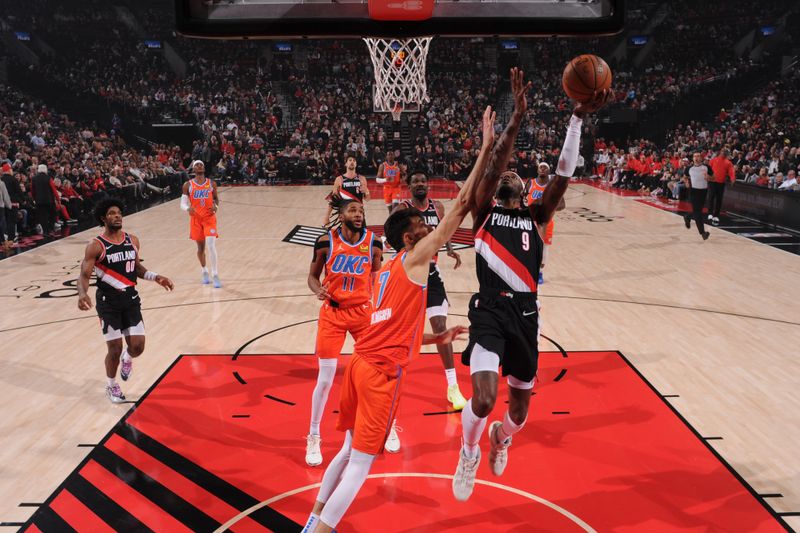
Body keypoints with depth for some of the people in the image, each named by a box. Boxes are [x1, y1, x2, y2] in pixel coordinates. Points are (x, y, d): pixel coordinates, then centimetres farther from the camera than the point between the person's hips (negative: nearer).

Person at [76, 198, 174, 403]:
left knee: (137, 346, -1)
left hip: (131, 299, 4)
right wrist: (82, 294, -33)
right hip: (108, 302, -4)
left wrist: (155, 277, 3)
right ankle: (111, 385, 27)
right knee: (115, 349, 1)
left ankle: (127, 359, 37)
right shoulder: (96, 246, -11)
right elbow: (84, 275, -14)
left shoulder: (132, 241, 4)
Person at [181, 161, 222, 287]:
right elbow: (183, 203, 0)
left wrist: (216, 206, -8)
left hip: (209, 218, -1)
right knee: (200, 247, 12)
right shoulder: (188, 185, 0)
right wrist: (188, 208, -24)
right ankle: (204, 272, 33)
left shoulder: (211, 184, 3)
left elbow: (216, 198, 15)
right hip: (196, 219, 1)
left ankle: (215, 276, -9)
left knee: (211, 245, -15)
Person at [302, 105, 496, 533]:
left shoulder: (388, 271, 19)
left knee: (349, 451, 23)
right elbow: (461, 206, -9)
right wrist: (486, 148, -7)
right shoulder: (415, 258, -4)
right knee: (361, 463, 1)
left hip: (362, 363, 9)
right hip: (382, 372, -9)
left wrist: (438, 339, 27)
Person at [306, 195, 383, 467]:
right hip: (332, 314, -1)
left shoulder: (374, 242, -5)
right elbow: (312, 276, 2)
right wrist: (318, 290, -19)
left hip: (363, 312, 2)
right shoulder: (325, 241, -9)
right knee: (325, 379, 0)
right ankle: (313, 437, 20)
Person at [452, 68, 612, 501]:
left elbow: (564, 173, 3)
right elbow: (493, 164, -8)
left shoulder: (536, 217, 14)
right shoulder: (484, 212, 7)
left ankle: (502, 437, 51)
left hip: (525, 313, 4)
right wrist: (518, 116, -16)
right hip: (490, 309, -3)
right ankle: (469, 453, 13)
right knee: (484, 398, -21)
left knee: (520, 405, 13)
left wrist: (578, 117, -4)